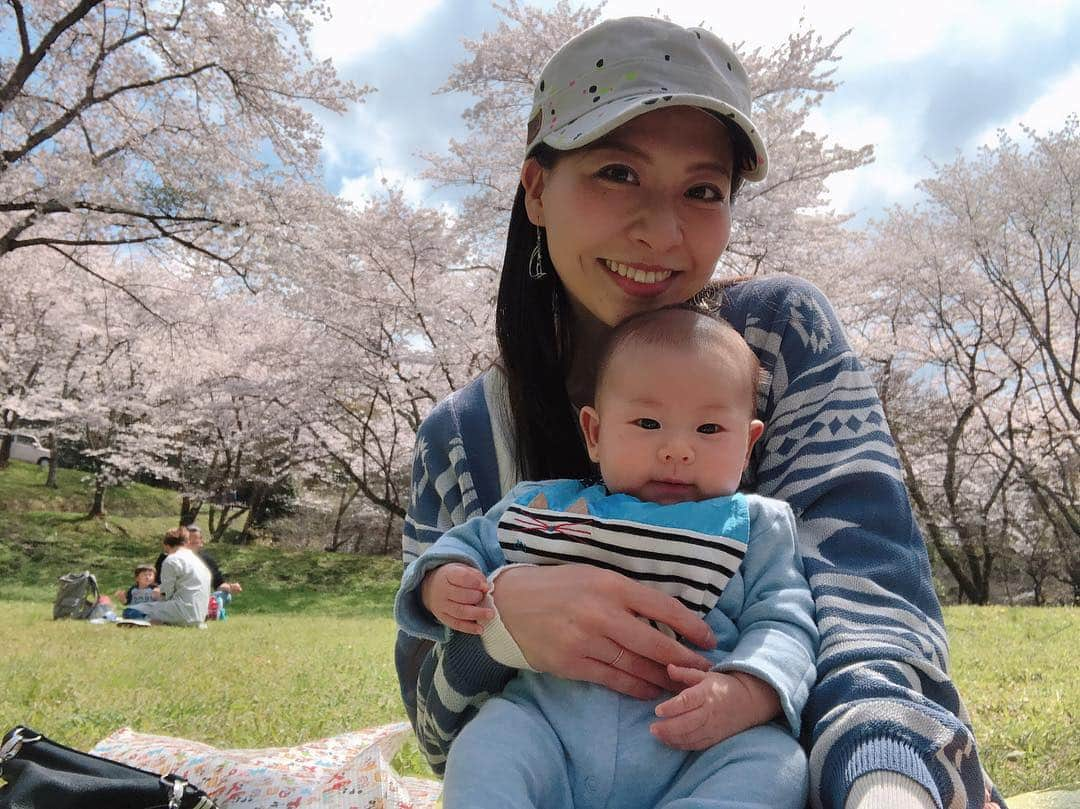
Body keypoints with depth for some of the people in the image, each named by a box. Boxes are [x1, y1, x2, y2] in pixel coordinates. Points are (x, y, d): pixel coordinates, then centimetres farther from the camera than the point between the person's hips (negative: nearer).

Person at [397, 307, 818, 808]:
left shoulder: (758, 527, 10)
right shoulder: (541, 507, 14)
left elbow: (783, 625, 3)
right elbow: (469, 544, 23)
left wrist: (745, 693, -20)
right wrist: (442, 584, -2)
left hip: (697, 752, 1)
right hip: (549, 719, 0)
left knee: (777, 764, -27)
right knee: (485, 748, -27)